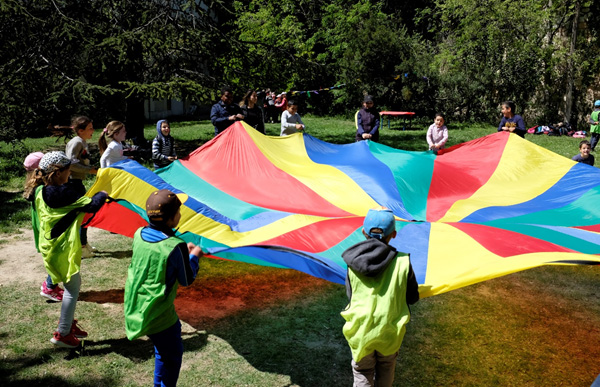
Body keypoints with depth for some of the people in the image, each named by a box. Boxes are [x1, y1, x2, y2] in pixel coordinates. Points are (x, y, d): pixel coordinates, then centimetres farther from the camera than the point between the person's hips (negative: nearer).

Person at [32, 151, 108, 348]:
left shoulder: (40, 193, 4)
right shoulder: (66, 192, -21)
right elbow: (92, 206, -18)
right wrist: (102, 195, 0)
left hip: (50, 245, 9)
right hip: (64, 248, -9)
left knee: (73, 284, 21)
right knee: (72, 288, 2)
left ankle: (69, 323, 31)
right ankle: (62, 333, 8)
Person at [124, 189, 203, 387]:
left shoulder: (139, 234, -5)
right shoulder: (175, 246, -25)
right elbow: (187, 280, -10)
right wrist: (194, 256, 5)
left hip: (135, 309, 7)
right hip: (158, 316, -7)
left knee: (162, 351, 27)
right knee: (173, 356, 14)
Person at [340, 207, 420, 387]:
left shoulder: (353, 263, -13)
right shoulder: (403, 262, -15)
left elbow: (350, 296, -2)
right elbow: (413, 298, -4)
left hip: (360, 331, 0)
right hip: (389, 332, 1)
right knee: (386, 369, 27)